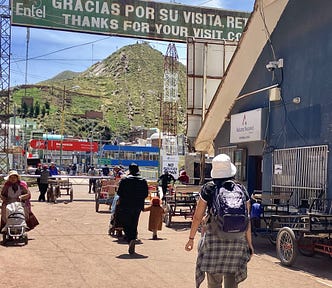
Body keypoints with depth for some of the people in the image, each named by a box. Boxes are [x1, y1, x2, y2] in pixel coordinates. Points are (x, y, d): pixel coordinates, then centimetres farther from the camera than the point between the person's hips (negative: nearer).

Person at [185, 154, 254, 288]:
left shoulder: (208, 189, -3)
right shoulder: (241, 189, 3)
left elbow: (198, 217, 0)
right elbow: (247, 220, 4)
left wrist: (191, 238, 10)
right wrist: (249, 243, 12)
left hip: (213, 239, -2)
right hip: (237, 241, 3)